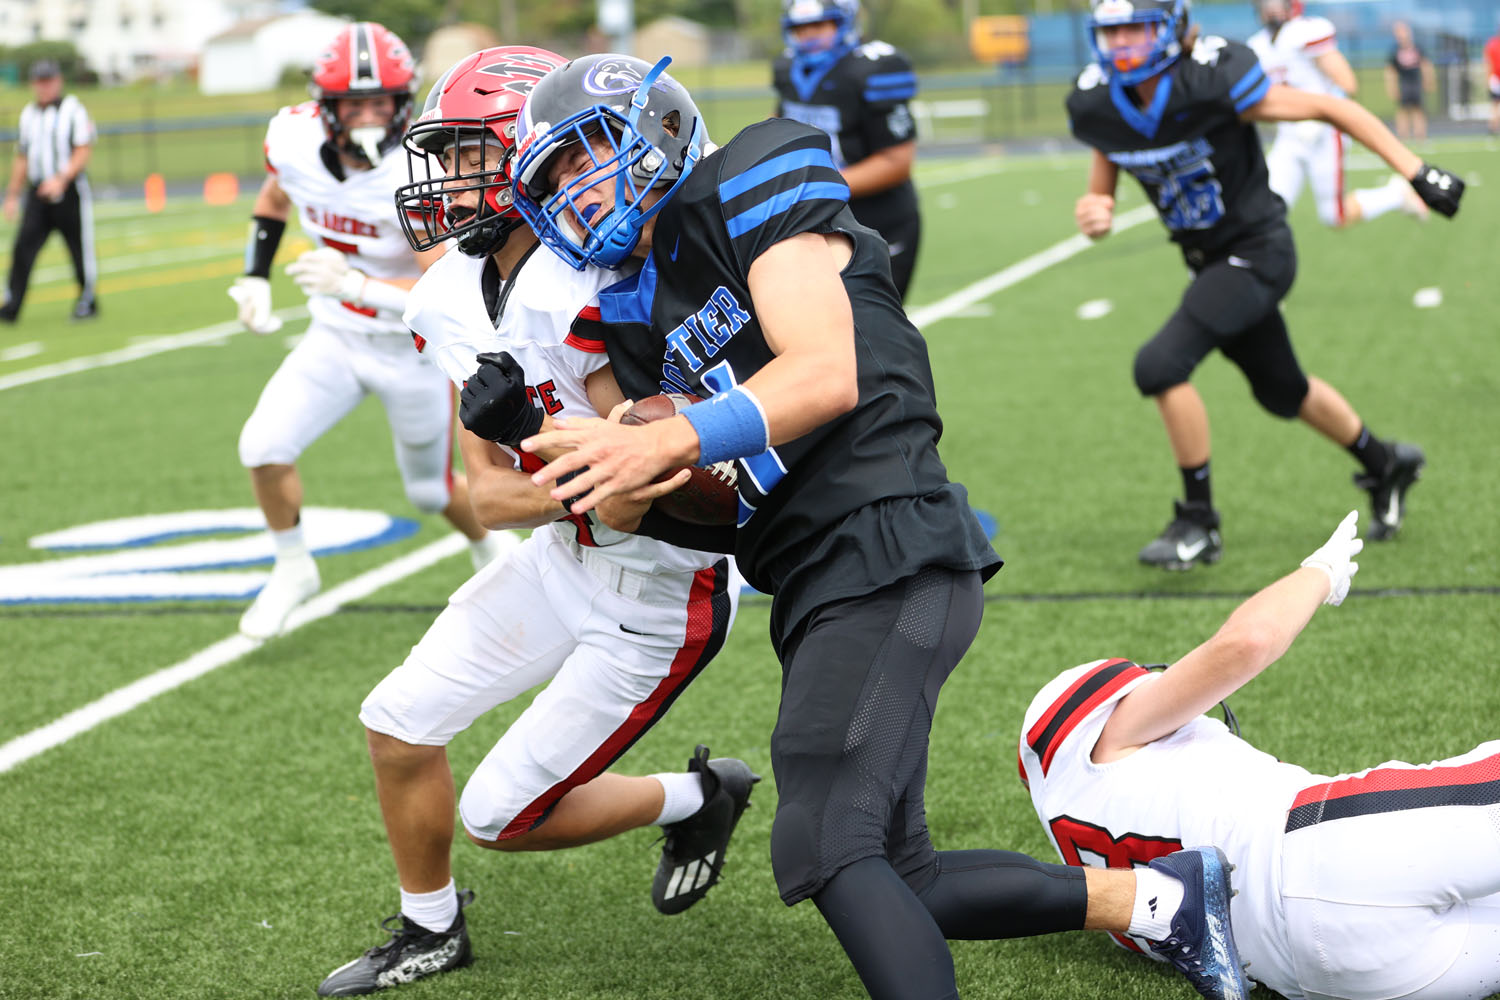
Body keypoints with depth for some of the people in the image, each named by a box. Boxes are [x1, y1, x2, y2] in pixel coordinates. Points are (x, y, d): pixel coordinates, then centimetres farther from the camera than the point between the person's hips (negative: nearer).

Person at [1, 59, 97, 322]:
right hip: (38, 192, 4)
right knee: (23, 247, -6)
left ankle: (87, 302, 18)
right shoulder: (28, 114, 13)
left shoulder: (73, 109, -4)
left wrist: (61, 179, -23)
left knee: (81, 248, 3)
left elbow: (83, 152, -11)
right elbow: (22, 158, 19)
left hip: (70, 191, -4)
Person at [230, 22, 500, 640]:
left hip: (416, 350, -4)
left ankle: (494, 553, 47)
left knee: (431, 491, 13)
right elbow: (275, 198, 11)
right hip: (336, 339, 4)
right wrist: (254, 277, 2)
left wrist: (354, 284, -48)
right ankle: (293, 569, 13)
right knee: (264, 448, -13)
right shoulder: (295, 140, -15)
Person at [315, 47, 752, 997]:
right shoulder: (452, 299, -4)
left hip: (658, 594, -8)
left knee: (503, 816, -1)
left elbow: (638, 489, -28)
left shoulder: (588, 296, -30)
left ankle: (693, 800, 25)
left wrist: (533, 428, -38)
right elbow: (489, 496, -8)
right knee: (400, 723, 10)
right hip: (564, 558, 8)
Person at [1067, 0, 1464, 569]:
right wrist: (1094, 213, -18)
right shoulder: (1098, 106, -8)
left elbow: (1331, 109, -18)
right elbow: (1103, 190, 8)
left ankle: (1198, 522, -6)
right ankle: (1385, 465, 47)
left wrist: (1416, 174, -19)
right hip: (1208, 260, 7)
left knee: (1161, 364, -22)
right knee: (1282, 393, 21)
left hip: (1257, 253, -7)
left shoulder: (1214, 83, -26)